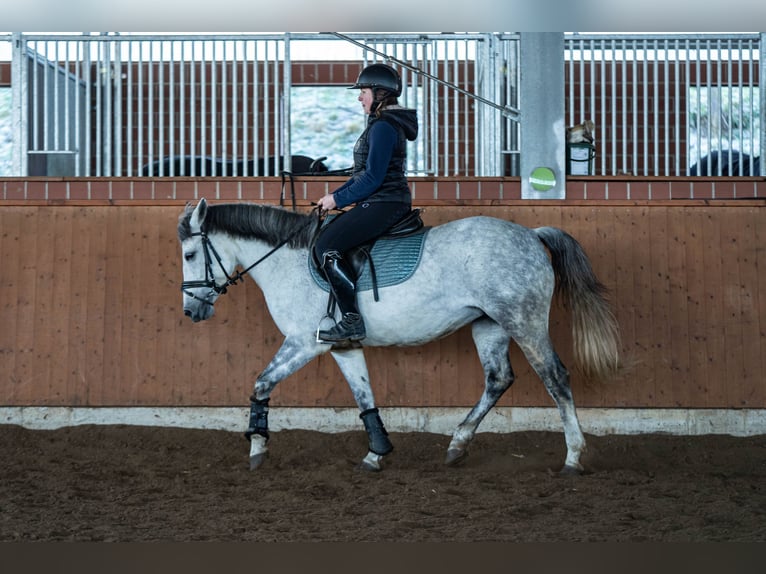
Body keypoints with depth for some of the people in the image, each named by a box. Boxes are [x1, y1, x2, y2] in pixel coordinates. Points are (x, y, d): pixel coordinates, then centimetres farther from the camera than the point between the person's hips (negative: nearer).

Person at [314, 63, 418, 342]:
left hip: (383, 204, -11)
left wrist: (338, 199, -10)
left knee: (326, 246, -19)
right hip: (381, 204, 11)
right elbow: (363, 174, 23)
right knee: (325, 236, 18)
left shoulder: (383, 127, -14)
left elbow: (372, 178, -19)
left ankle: (352, 321, -23)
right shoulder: (382, 125, 19)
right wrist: (334, 196, 14)